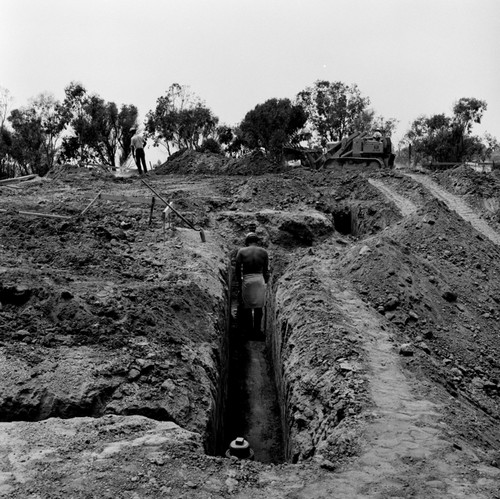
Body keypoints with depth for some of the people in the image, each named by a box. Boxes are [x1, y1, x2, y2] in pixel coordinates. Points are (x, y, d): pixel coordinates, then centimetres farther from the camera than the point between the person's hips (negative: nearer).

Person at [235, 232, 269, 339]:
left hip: (246, 280, -1)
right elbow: (266, 270, 5)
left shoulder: (241, 251, -1)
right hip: (260, 280, 1)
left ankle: (248, 330, 13)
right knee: (258, 307, 10)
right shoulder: (264, 252, 3)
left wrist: (239, 283, 9)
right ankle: (257, 331, 15)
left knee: (247, 307, 9)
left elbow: (238, 269, 0)